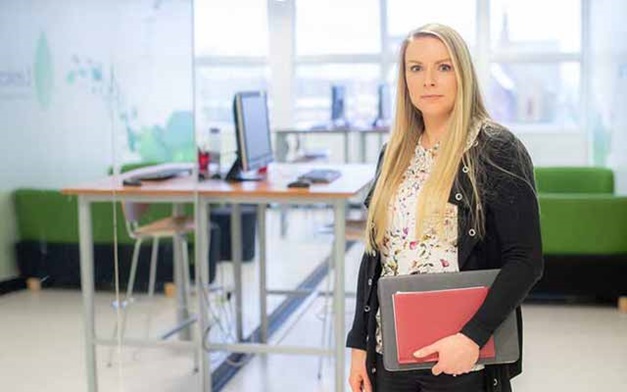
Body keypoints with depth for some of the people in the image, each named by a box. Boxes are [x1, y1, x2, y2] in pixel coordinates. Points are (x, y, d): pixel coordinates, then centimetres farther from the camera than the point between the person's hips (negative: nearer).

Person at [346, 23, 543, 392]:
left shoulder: (496, 149, -9)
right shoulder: (396, 153, 7)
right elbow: (375, 253, 9)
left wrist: (473, 336, -21)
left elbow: (526, 260, -12)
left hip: (461, 360, -5)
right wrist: (359, 343, 7)